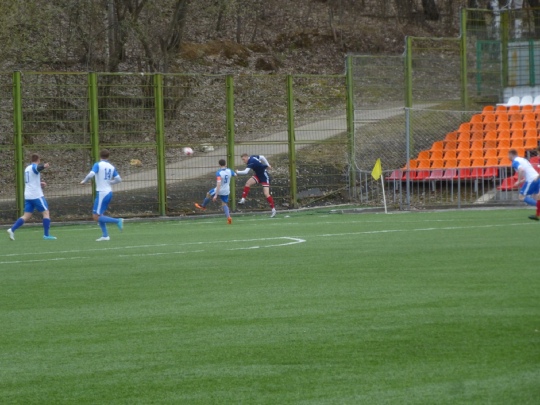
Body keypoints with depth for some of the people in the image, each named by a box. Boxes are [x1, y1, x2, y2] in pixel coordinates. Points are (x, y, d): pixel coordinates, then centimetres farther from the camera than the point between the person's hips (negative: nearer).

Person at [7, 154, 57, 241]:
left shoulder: (27, 168, 18)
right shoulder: (34, 167, -9)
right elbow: (37, 168, -37)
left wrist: (40, 183, 43)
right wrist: (43, 166, -57)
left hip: (28, 196, 8)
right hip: (36, 195, -8)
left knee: (26, 216, 6)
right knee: (46, 213, 0)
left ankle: (12, 229, -9)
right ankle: (46, 235, -4)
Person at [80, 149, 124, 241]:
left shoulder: (98, 165, -8)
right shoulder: (112, 167, 7)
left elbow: (91, 175, -22)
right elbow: (118, 179, 5)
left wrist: (84, 181, -3)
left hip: (101, 193, -7)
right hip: (109, 192, 7)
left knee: (96, 217, -5)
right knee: (99, 215, 17)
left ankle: (117, 221, -12)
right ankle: (105, 235, 10)